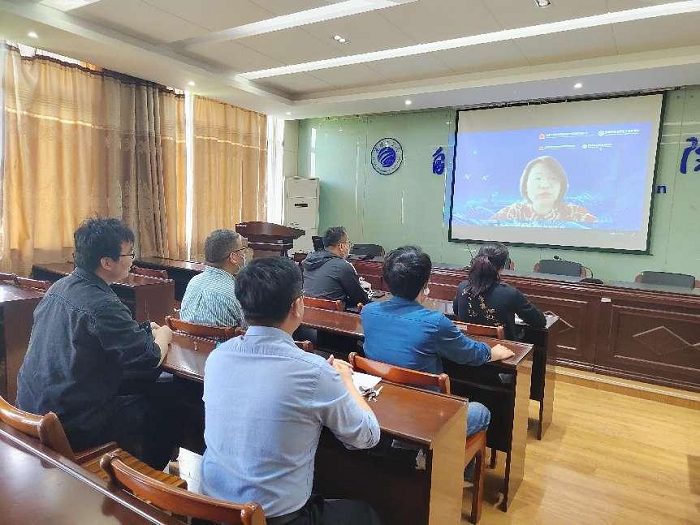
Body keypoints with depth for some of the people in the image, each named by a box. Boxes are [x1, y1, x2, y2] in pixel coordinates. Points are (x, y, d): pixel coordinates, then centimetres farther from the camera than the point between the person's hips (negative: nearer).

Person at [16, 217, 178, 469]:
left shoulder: (58, 287, 1)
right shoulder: (102, 306, -27)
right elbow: (151, 358, -20)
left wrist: (142, 330, 7)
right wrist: (163, 335, 1)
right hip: (71, 427, -9)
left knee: (144, 391, 25)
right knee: (165, 410, 6)